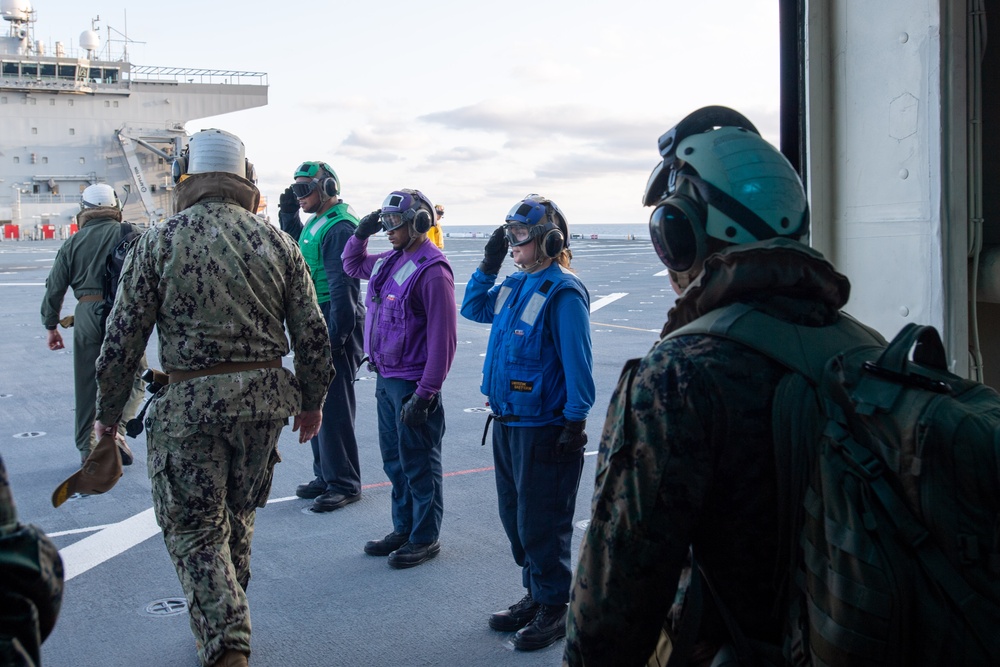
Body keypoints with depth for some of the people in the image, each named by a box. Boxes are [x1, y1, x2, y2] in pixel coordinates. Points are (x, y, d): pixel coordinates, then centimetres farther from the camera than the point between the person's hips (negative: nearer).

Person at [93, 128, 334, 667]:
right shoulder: (276, 242, 2)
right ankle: (225, 622, 39)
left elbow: (123, 336, -5)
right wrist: (312, 401, 17)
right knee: (236, 516, 21)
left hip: (188, 405, -3)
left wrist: (107, 413, 6)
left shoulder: (158, 242, -5)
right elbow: (312, 333, 4)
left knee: (195, 529, 6)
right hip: (264, 399, 4)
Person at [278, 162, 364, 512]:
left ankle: (345, 484, 5)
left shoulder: (339, 227, -16)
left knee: (333, 407, -5)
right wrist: (288, 217, 17)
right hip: (315, 325, 10)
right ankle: (325, 475, 27)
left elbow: (342, 286, -21)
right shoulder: (316, 222, 14)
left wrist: (335, 337, -23)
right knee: (316, 402, 16)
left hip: (336, 325, -10)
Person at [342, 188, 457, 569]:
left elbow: (443, 337, -21)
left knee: (419, 464, 4)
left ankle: (425, 538, 18)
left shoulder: (432, 270, -18)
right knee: (394, 460, 18)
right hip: (385, 378, 9)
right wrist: (361, 234, 11)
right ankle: (404, 528, 32)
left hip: (412, 382, -9)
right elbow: (352, 265, 31)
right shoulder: (390, 261, 9)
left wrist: (426, 393, -22)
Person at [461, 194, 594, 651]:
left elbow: (577, 362, -18)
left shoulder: (562, 292, -17)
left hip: (544, 429, -9)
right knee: (514, 516, 17)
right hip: (506, 423, 9)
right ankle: (535, 596, 33)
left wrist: (575, 421, -18)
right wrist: (488, 265, 10)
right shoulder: (515, 285, 9)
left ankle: (554, 609, 17)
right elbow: (473, 308, 23)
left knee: (540, 523, 1)